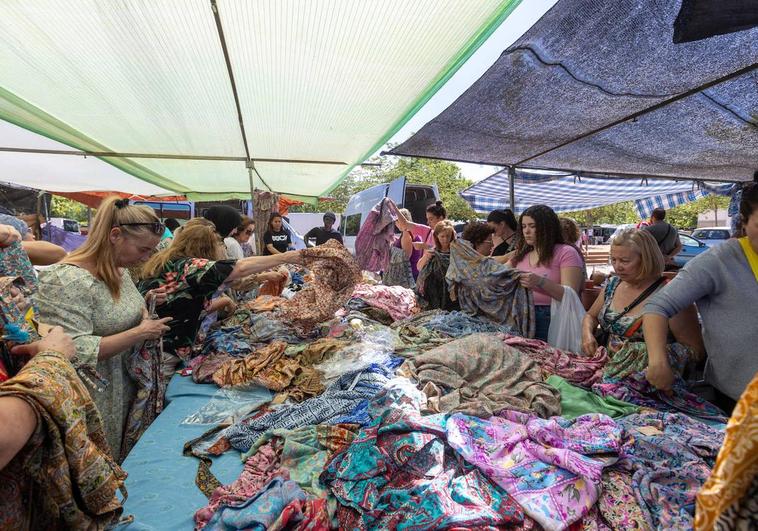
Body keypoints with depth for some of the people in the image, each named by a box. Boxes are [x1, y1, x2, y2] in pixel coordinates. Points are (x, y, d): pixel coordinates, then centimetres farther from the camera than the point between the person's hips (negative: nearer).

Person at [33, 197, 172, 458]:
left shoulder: (120, 270, 1)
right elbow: (76, 353, -28)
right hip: (94, 401, -7)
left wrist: (147, 305, -3)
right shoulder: (66, 280, -24)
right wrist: (141, 332, -24)